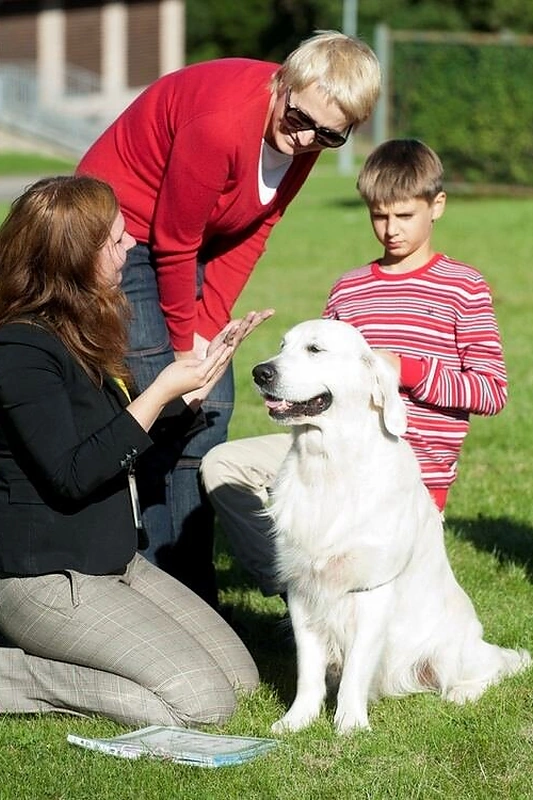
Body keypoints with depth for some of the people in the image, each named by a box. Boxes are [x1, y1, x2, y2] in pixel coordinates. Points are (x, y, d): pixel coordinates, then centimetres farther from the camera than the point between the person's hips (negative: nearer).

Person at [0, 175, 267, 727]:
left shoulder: (82, 336, 11)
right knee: (202, 701, -16)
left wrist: (201, 373, 15)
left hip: (116, 563, 10)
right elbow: (70, 476, -24)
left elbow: (127, 446, 22)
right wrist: (160, 394, -25)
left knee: (240, 677, 4)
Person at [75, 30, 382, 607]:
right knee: (168, 419, -13)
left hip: (190, 242, 8)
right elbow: (172, 244, -23)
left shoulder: (306, 138, -9)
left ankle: (195, 601, 14)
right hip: (126, 233, -8)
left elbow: (252, 232, 0)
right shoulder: (223, 123, -33)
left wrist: (207, 327, -8)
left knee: (211, 410, 6)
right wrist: (185, 342, -10)